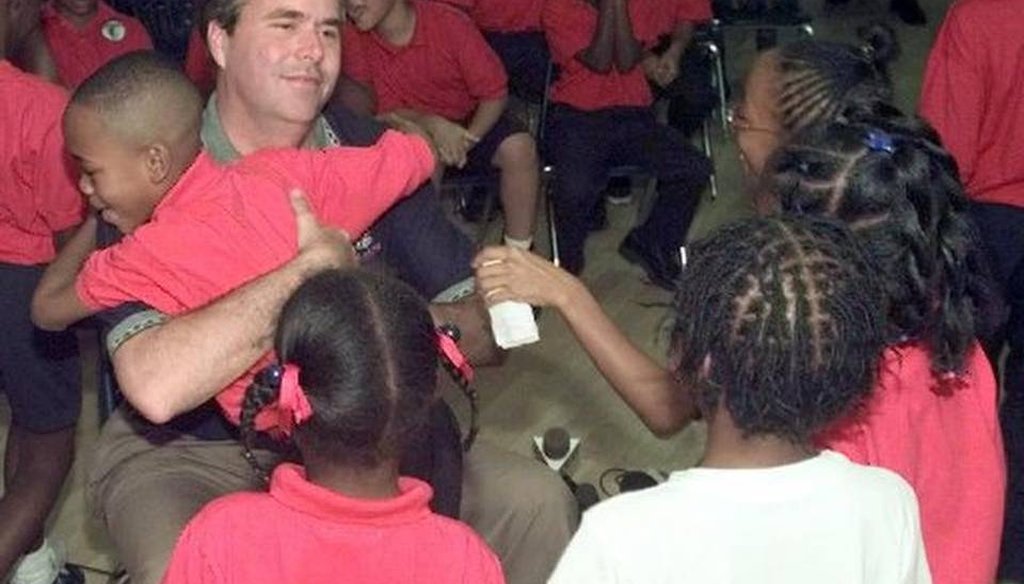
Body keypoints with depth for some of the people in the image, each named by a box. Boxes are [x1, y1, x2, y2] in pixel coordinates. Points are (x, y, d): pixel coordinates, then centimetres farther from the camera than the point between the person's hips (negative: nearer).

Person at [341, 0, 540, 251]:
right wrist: (432, 124, -30)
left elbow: (494, 92, -14)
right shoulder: (353, 39, -16)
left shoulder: (449, 23, -20)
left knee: (518, 147, -25)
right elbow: (380, 111, -14)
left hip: (469, 122, 0)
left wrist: (468, 139, -26)